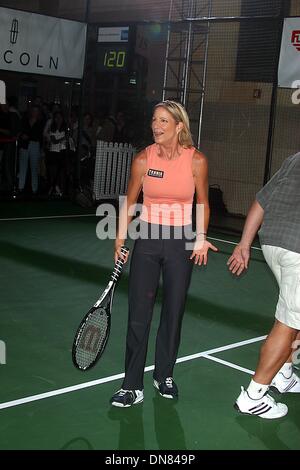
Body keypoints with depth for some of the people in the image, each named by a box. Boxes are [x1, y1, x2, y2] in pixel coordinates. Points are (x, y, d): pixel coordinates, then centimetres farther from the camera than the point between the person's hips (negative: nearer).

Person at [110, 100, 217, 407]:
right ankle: (132, 386, 7)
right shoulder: (143, 159, -5)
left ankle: (164, 375, 30)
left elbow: (203, 203, 6)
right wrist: (120, 240, -2)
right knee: (138, 316, -2)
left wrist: (201, 237, -6)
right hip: (147, 239, 0)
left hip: (181, 241, 0)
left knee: (173, 313, 10)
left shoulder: (196, 160, -7)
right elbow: (129, 202, 5)